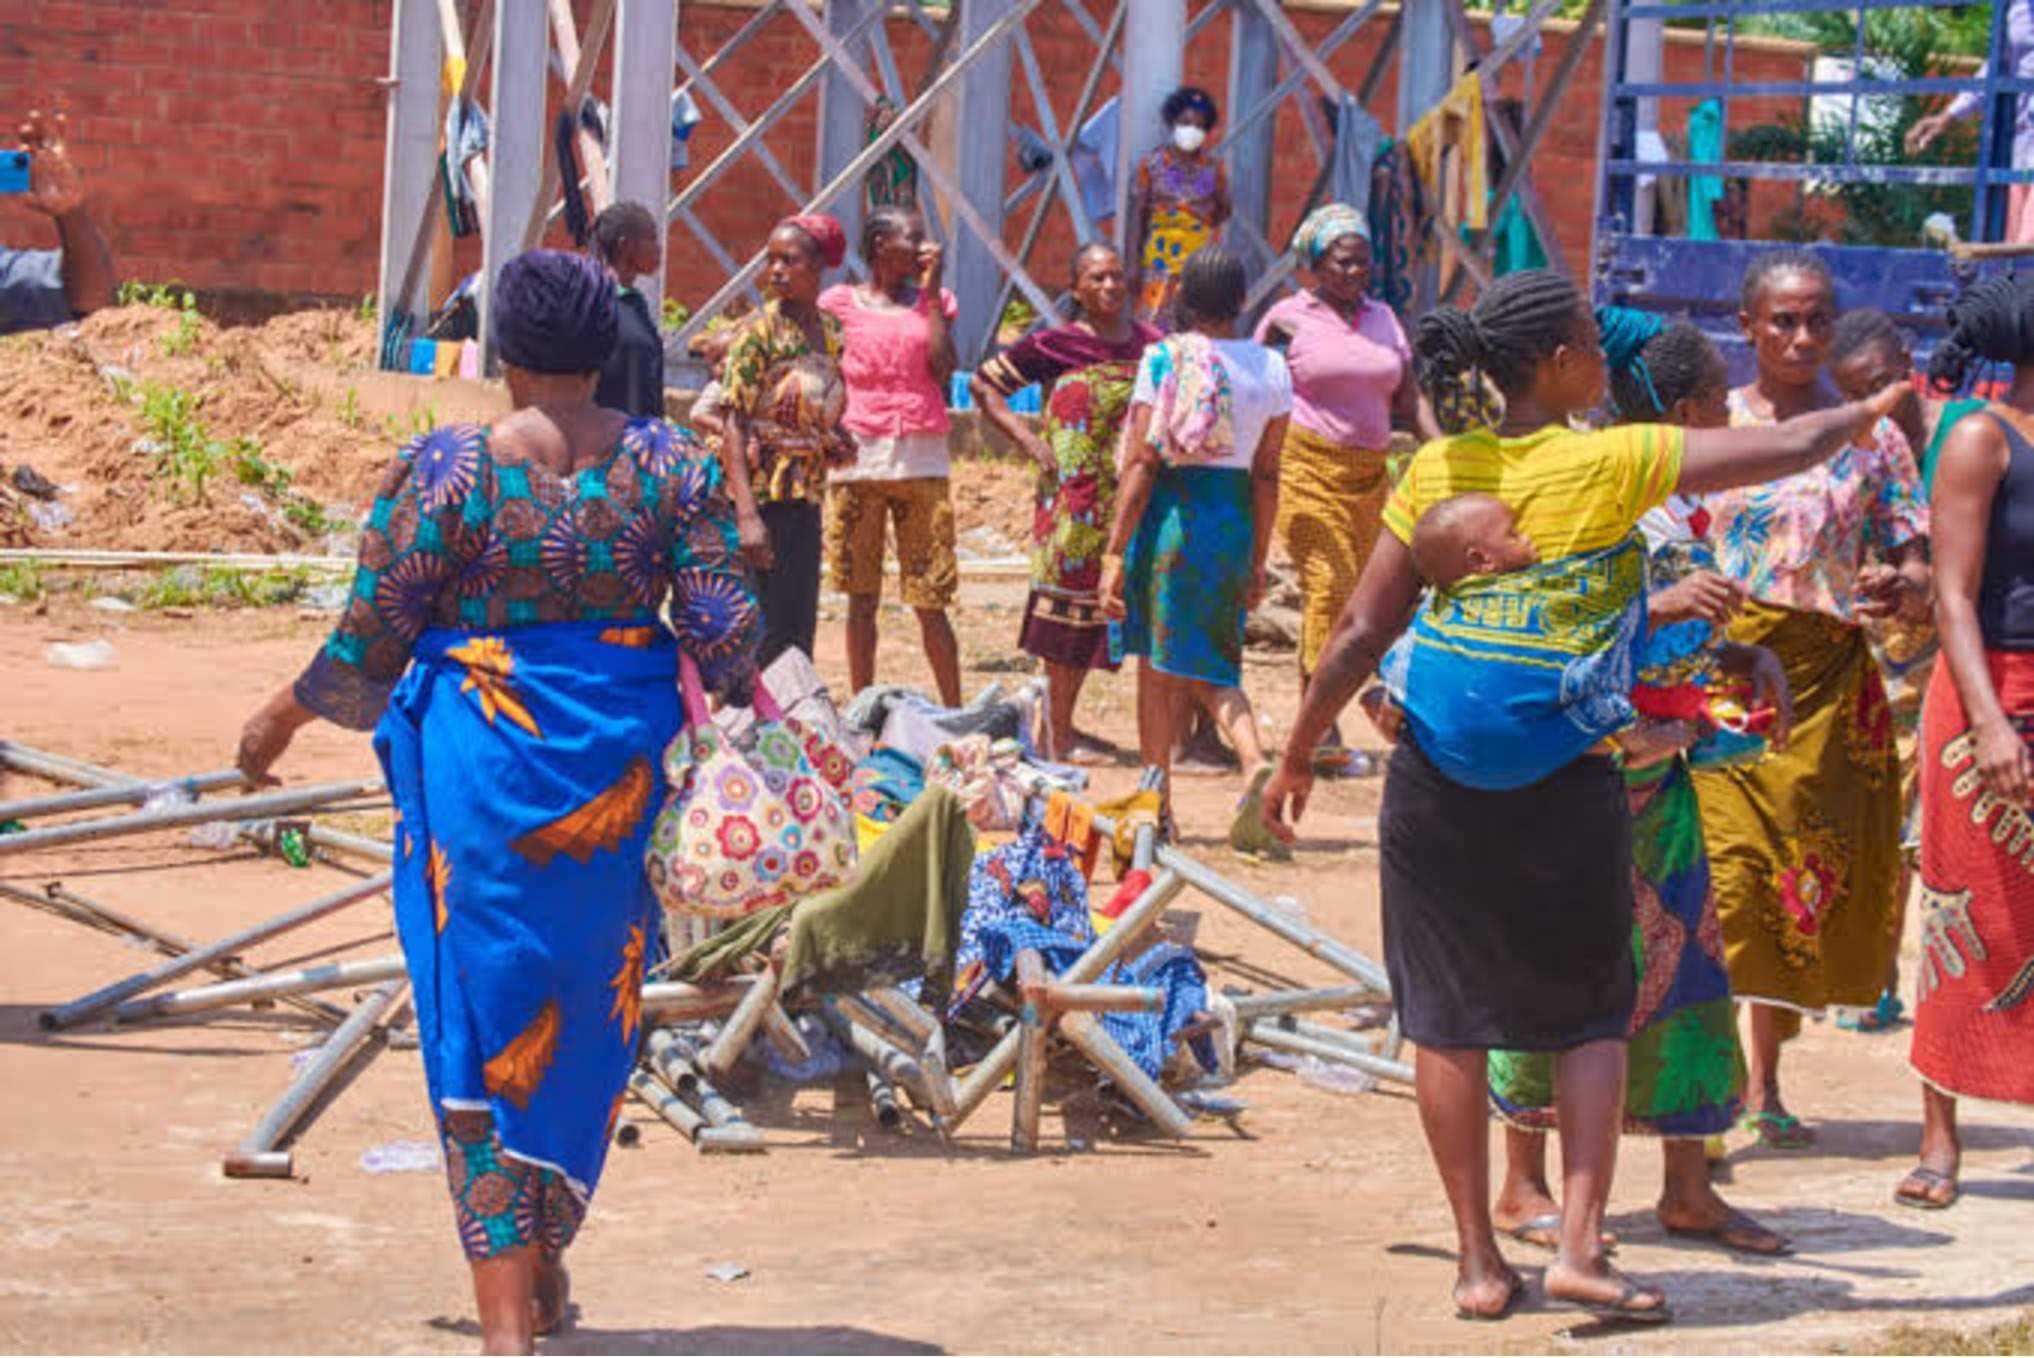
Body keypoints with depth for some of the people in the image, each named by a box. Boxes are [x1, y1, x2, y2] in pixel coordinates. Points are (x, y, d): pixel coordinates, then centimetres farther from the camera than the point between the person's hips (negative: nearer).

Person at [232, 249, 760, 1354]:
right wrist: (728, 687, 16)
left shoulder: (444, 469, -9)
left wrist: (283, 718, 12)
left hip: (482, 762, -3)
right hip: (623, 764, 3)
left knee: (483, 1020, 3)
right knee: (591, 1011, 18)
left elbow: (368, 647, -4)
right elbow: (727, 636, -5)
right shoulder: (670, 464, -2)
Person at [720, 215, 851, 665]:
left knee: (799, 630, 10)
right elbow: (733, 423, -15)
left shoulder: (831, 329, 10)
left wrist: (837, 442, 1)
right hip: (762, 493, -7)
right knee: (764, 633, -7)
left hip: (807, 497, 7)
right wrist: (747, 515, -23)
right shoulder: (760, 330, -10)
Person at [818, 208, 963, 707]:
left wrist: (931, 292, -2)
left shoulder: (932, 301, 12)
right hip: (859, 459, -1)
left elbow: (943, 369, -4)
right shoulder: (842, 304, 5)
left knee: (930, 600, 0)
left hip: (921, 462, 1)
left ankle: (954, 713, 4)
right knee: (861, 597, 4)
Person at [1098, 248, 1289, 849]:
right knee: (1209, 662, 15)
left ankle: (1158, 805, 15)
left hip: (1170, 512, -3)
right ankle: (1256, 762, -12)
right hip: (1234, 520, 3)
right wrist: (1258, 561, 11)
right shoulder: (1270, 368, 2)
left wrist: (1115, 551, -7)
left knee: (1157, 664, 10)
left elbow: (1140, 464, -9)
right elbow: (1266, 475, 4)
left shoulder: (1162, 360, -7)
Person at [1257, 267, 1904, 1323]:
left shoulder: (1438, 471, -2)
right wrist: (1875, 408, 15)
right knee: (1593, 1015, 12)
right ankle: (1579, 1246, 1)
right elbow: (1790, 449, -5)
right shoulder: (1612, 465, -9)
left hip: (1437, 776, 2)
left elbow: (1361, 632, -1)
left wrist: (1297, 755, 9)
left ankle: (1479, 1262, 12)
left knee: (1447, 1016, 9)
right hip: (1566, 779, -2)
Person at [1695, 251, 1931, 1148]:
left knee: (1806, 882, 6)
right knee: (1721, 875, -12)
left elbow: (1917, 579, 5)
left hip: (1826, 682, 2)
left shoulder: (1869, 437, 7)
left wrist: (1902, 588, -17)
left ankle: (1764, 1081, 18)